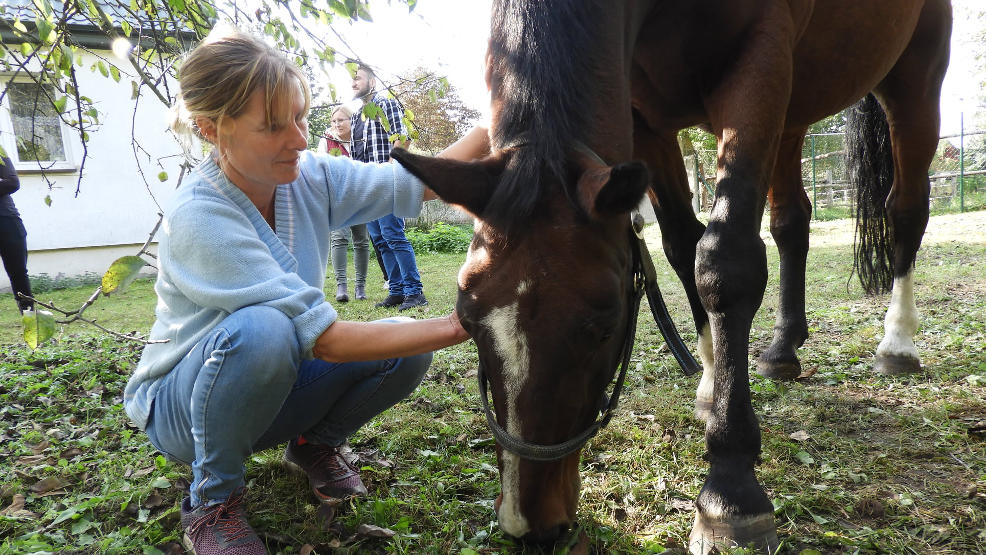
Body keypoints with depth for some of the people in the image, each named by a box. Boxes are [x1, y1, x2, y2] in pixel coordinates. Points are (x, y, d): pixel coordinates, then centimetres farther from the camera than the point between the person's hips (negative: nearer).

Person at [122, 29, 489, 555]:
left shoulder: (310, 177, -11)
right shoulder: (198, 217, -30)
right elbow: (325, 340, -35)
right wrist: (460, 324, -37)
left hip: (269, 387, 5)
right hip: (178, 405, -5)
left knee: (406, 349, -17)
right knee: (261, 329, -38)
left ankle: (313, 444, 10)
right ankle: (212, 501, -12)